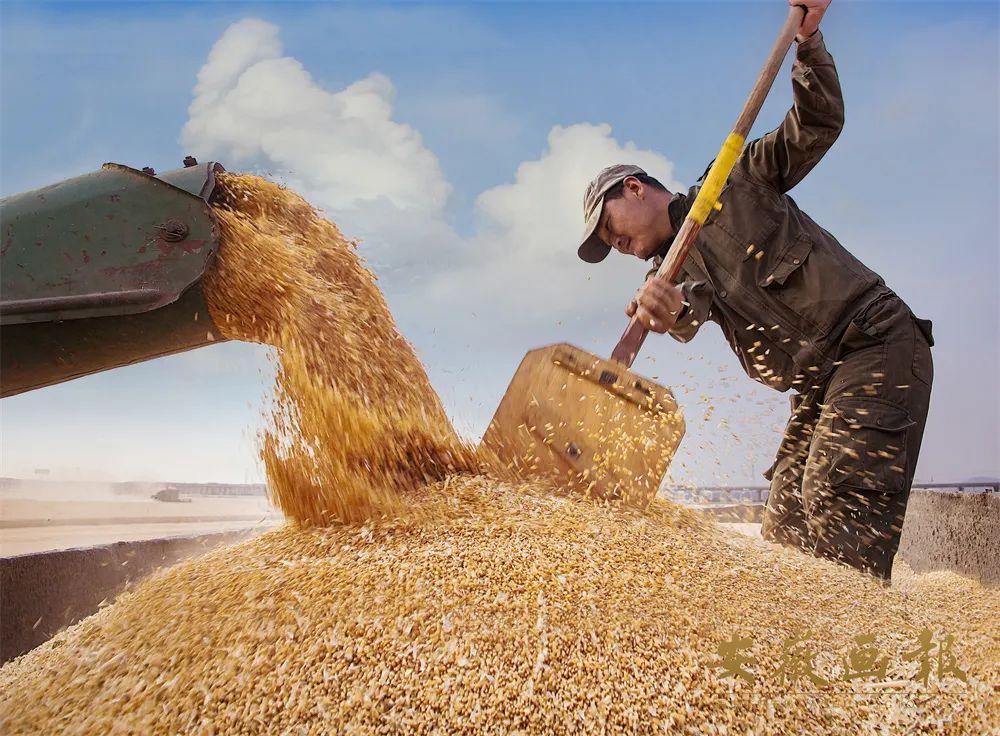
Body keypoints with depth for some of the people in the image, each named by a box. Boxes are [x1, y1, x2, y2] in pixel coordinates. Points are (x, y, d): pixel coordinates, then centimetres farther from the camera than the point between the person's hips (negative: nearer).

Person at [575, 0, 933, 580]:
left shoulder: (735, 182, 5)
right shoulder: (670, 269, 14)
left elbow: (817, 127, 1)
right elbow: (693, 313, -9)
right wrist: (672, 307, -32)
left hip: (877, 342, -6)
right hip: (819, 385, 7)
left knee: (838, 503, -19)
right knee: (785, 530, 3)